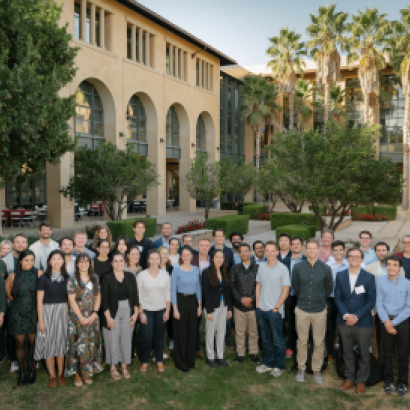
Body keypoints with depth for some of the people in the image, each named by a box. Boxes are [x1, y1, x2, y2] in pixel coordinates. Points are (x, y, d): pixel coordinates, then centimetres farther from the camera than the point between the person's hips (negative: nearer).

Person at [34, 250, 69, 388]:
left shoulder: (66, 278, 3)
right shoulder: (44, 278, -7)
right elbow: (39, 301, -6)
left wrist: (70, 315, 2)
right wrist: (40, 320, -9)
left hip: (63, 312, 3)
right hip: (48, 312, -2)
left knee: (61, 342, 9)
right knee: (49, 343, 3)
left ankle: (60, 374, 22)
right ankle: (52, 376, 17)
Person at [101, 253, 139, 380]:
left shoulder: (130, 276, 1)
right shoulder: (107, 278, -7)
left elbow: (135, 296, 5)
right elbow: (104, 299, -8)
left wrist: (135, 313, -1)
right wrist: (108, 317, -12)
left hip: (128, 312, 3)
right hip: (113, 312, -3)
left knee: (126, 339, 9)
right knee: (113, 339, 3)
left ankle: (124, 366, 25)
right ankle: (112, 367, 20)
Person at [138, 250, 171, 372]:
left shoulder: (165, 274, -1)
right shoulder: (142, 275, -6)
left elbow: (168, 294, 4)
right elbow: (139, 295, -4)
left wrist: (167, 311, 1)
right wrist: (141, 312, -6)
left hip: (161, 310, 2)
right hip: (146, 310, -2)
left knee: (159, 336, 10)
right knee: (146, 337, 0)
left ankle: (159, 361, 26)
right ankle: (144, 361, 20)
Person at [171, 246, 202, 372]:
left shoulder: (196, 269, 5)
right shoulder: (176, 270, -8)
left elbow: (198, 288, 11)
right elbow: (173, 290, -8)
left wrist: (199, 305, 7)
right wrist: (175, 308, -12)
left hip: (193, 301, 4)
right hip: (181, 300, -4)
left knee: (192, 331, 9)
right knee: (181, 331, 2)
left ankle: (190, 360, 24)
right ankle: (180, 362, 16)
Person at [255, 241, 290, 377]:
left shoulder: (282, 269, -9)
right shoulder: (261, 266, 4)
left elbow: (285, 290, -8)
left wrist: (276, 307, -11)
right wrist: (257, 303, 4)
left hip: (275, 311, -4)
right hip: (261, 309, 4)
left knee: (277, 340, 6)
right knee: (266, 339, 16)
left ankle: (279, 366, 21)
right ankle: (268, 363, 30)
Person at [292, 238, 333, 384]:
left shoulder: (326, 269, -5)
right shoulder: (298, 267, -4)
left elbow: (329, 289, 9)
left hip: (319, 311, 0)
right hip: (302, 310, 0)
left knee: (319, 342, 9)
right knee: (302, 341, 10)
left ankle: (317, 369, 25)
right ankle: (301, 368, 25)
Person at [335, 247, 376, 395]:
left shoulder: (369, 277, -5)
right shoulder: (340, 275, 2)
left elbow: (371, 301, -6)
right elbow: (337, 298, 1)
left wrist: (356, 316, -13)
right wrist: (346, 315, -13)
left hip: (363, 322, -2)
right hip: (344, 321, 2)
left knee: (364, 353, 9)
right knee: (347, 352, 13)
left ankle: (361, 380, 26)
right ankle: (349, 378, 29)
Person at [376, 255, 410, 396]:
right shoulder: (381, 281, -3)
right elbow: (379, 303, -2)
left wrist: (394, 323, -11)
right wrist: (386, 322, -11)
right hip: (386, 321, 1)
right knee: (387, 353, 11)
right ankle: (388, 380, 25)